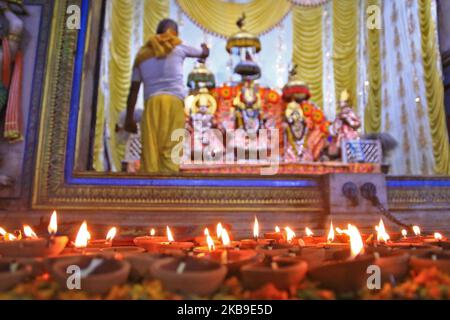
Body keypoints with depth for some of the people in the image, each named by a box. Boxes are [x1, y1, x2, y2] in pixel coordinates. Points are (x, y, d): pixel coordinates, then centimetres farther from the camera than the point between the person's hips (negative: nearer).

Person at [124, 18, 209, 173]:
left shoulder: (142, 54, 21)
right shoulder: (178, 46, 15)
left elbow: (133, 90, 16)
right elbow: (205, 53, 32)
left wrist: (129, 118, 17)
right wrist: (204, 47, 56)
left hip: (152, 102, 2)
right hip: (173, 101, -2)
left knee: (150, 151, 0)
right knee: (170, 150, -7)